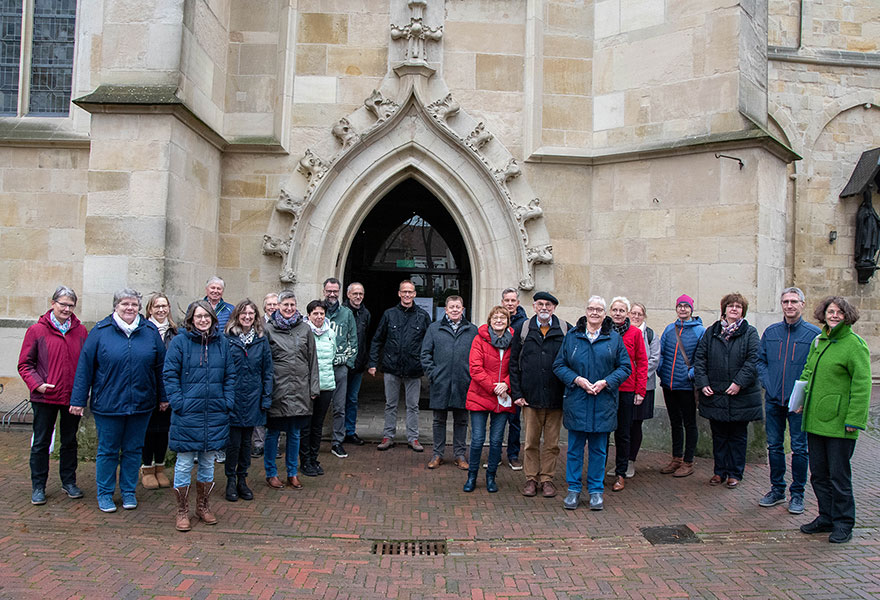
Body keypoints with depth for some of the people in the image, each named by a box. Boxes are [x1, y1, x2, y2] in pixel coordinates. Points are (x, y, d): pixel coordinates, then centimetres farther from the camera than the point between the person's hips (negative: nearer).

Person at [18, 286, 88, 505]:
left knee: (70, 441, 13)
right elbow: (25, 364, -1)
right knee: (41, 442, 7)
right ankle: (38, 487, 19)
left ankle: (69, 482, 27)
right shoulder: (36, 330, -2)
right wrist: (37, 384, -15)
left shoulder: (81, 331, 5)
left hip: (72, 397, 2)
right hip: (45, 397, -2)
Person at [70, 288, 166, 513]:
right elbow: (84, 366, -1)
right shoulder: (100, 331, -3)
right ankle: (105, 494, 26)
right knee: (107, 451, 10)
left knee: (133, 450, 13)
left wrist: (163, 397, 9)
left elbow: (160, 366, 7)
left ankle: (129, 491, 28)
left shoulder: (150, 331, 2)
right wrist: (78, 400, -2)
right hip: (107, 404, -1)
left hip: (141, 404, 2)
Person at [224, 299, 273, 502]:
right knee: (233, 441, 1)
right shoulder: (228, 339, -3)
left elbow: (267, 371, 7)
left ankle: (242, 479, 24)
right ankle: (231, 481, 17)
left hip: (253, 398, 3)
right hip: (232, 399, -2)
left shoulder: (262, 340, 5)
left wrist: (266, 397, 1)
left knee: (246, 441, 12)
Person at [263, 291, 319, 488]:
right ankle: (271, 473, 20)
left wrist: (313, 388, 5)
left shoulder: (305, 329, 8)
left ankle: (292, 473, 23)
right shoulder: (269, 329, 0)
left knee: (295, 433, 11)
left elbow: (312, 360, 9)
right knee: (273, 432, 6)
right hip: (277, 389, -2)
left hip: (300, 389, 2)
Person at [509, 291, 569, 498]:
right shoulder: (523, 330, 5)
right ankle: (531, 479, 20)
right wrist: (517, 393, 1)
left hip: (556, 397, 0)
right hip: (530, 396, 1)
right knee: (531, 442, 7)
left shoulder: (566, 330, 1)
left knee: (552, 443, 8)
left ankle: (547, 479, 21)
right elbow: (514, 363, 7)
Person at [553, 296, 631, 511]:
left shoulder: (614, 338, 6)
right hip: (576, 402, 0)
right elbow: (559, 365, 5)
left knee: (598, 449, 8)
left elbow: (625, 367, 4)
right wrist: (577, 379, -11)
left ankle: (596, 490, 20)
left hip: (603, 403, 0)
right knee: (575, 447, 6)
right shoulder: (571, 336, 5)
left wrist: (605, 382, -10)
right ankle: (574, 489, 18)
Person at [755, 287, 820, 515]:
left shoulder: (814, 333, -3)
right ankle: (777, 490, 24)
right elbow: (761, 360, 11)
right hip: (773, 400, 3)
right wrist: (768, 385, -3)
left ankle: (797, 494, 18)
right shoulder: (770, 332, 7)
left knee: (799, 448, 4)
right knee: (774, 446, 11)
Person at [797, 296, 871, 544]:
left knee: (839, 475, 2)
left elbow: (862, 385, -14)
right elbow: (807, 372, 25)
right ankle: (826, 517, 28)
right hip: (815, 420, 7)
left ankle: (843, 524, 16)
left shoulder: (855, 344, -9)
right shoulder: (818, 341, 13)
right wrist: (802, 398, 13)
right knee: (819, 474, 14)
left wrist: (853, 419, -18)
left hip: (839, 423, -7)